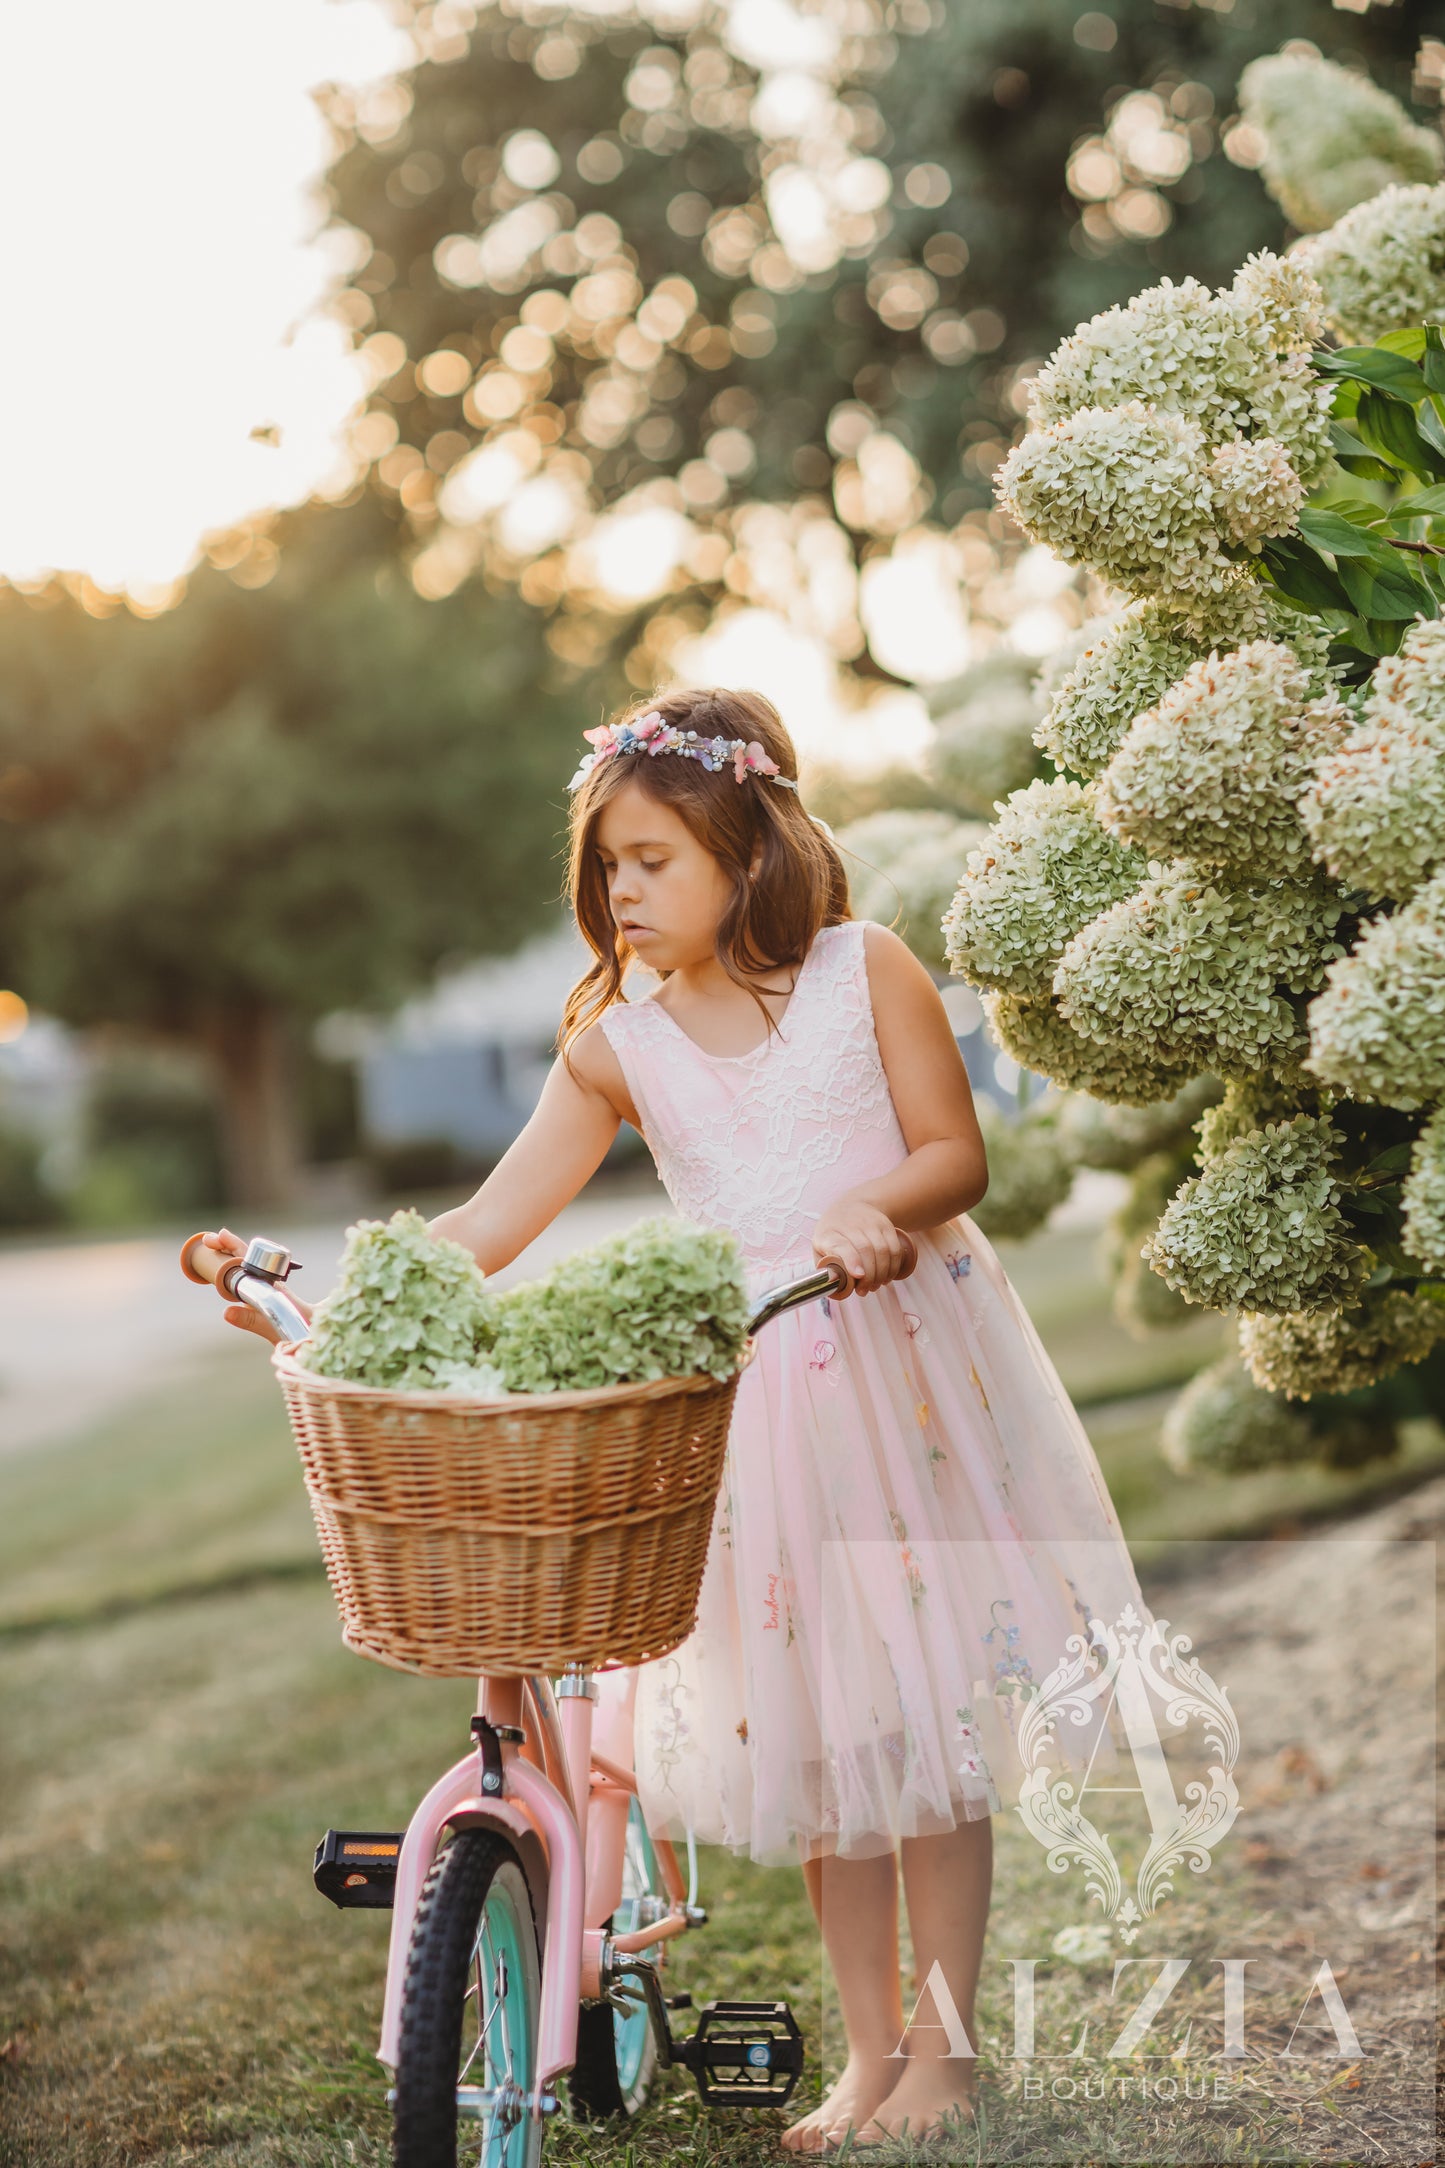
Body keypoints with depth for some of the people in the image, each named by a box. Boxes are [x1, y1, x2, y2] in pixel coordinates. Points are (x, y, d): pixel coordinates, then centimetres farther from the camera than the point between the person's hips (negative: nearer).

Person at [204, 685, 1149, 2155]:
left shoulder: (865, 969, -2)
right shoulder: (617, 1044, 3)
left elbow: (956, 1152, -3)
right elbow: (492, 1226, -2)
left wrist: (877, 1205, -25)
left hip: (903, 1357, -2)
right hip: (749, 1395, 3)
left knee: (928, 1705, 3)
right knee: (807, 1724, 7)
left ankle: (944, 2046, 17)